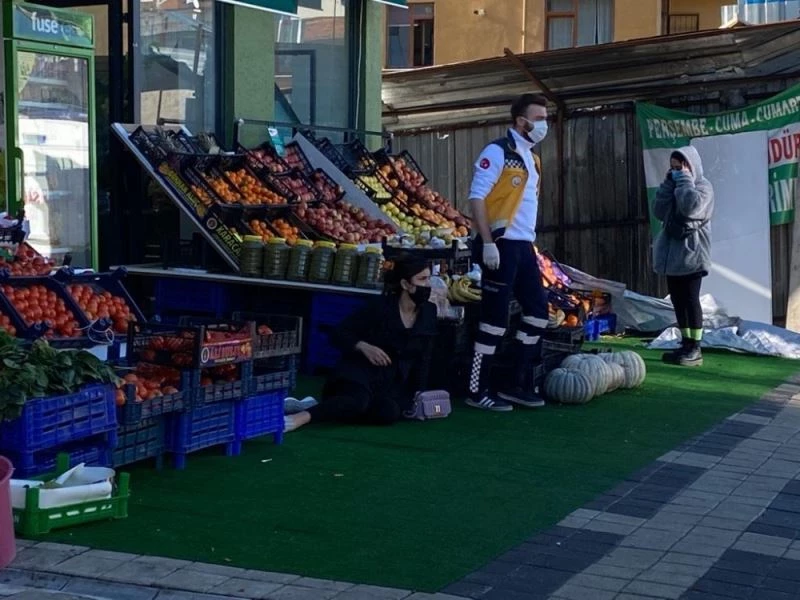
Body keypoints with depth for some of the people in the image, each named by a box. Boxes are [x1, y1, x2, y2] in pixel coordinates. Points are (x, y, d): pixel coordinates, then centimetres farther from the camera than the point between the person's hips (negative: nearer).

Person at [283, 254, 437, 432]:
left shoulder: (428, 312, 5)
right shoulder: (380, 308, -9)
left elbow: (423, 359, 12)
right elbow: (339, 334, -5)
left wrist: (419, 394, 2)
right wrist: (363, 347, -22)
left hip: (393, 383, 5)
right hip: (361, 372, -5)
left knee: (390, 412, -32)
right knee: (358, 401, -40)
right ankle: (301, 417, -44)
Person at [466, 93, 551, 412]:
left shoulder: (532, 158, 17)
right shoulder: (497, 151, -9)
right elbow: (476, 196, -15)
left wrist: (531, 243, 17)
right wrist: (487, 242, -20)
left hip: (524, 245, 9)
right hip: (502, 245, -9)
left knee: (537, 311, 10)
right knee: (495, 317, -7)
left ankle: (518, 384, 19)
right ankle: (478, 390, 1)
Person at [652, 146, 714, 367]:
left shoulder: (703, 186, -4)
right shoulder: (675, 186, 17)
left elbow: (691, 207, -24)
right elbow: (659, 212, 4)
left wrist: (684, 180, -12)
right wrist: (669, 183, -1)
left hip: (691, 252, -7)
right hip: (673, 251, 8)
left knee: (690, 299, -8)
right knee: (677, 299, 8)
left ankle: (695, 349, -5)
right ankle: (686, 344, 15)